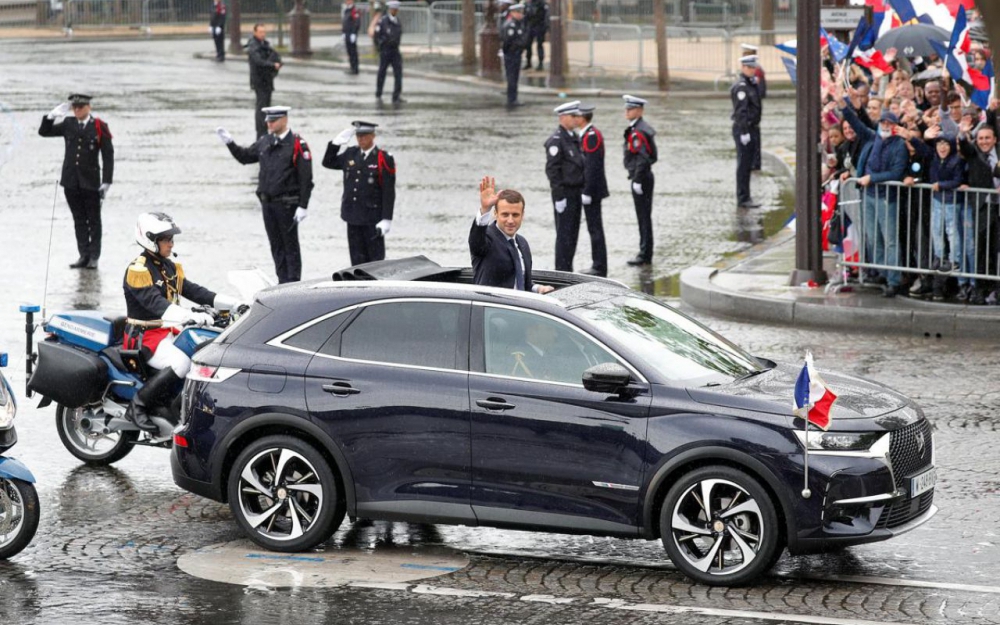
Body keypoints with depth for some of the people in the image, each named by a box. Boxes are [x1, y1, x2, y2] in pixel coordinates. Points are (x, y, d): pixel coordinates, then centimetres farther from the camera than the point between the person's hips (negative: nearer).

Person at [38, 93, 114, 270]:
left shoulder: (99, 127, -5)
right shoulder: (68, 125, 5)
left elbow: (108, 156, -5)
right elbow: (43, 132, 10)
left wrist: (106, 182, -9)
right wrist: (52, 116, -6)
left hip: (90, 181, -4)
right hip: (71, 181, 4)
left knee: (93, 220, 4)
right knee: (79, 220, 8)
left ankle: (93, 257, 9)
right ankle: (84, 255, 13)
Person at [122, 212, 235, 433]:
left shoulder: (170, 267, 13)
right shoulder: (138, 270, -16)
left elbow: (192, 291, 8)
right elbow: (155, 303, -30)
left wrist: (234, 304, -4)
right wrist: (192, 317, -44)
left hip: (169, 331, 9)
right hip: (144, 336, -9)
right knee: (181, 364, -32)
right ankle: (137, 406, -21)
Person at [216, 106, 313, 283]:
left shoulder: (297, 144, -10)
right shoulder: (264, 142, 10)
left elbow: (306, 179, -12)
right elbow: (245, 157, 23)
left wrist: (303, 206, -16)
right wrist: (229, 142, 9)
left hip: (286, 204, -7)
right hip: (267, 202, 7)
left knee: (290, 246, 0)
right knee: (276, 245, 11)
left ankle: (293, 283, 4)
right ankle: (282, 282, 18)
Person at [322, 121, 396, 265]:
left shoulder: (383, 159, -8)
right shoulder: (350, 154, 8)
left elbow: (389, 193, -10)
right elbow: (328, 162, 19)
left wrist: (386, 220, -15)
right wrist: (336, 143, 4)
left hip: (373, 219, -5)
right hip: (353, 217, 5)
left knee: (376, 258, 1)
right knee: (357, 259, 9)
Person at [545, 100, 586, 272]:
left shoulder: (574, 138, 13)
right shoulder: (556, 140, -14)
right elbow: (552, 169, -17)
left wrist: (582, 190, 16)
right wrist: (559, 196, -19)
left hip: (576, 192, 8)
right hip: (564, 193, -8)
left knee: (573, 232, 11)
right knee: (564, 234, -5)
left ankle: (568, 269, 18)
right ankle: (561, 271, -1)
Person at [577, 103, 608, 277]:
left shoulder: (591, 136, -17)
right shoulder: (588, 134, 14)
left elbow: (592, 165, -22)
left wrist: (587, 192, -22)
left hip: (591, 190, -10)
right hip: (591, 190, 10)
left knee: (595, 229, -5)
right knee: (594, 228, 13)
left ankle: (599, 267, -2)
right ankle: (598, 266, 18)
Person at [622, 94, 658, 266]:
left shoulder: (638, 132, -18)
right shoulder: (635, 129, 13)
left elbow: (642, 158, -23)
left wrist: (637, 180, -21)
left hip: (641, 178, -10)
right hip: (645, 177, 10)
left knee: (644, 217, -5)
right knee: (644, 217, 14)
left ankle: (645, 255, -1)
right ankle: (645, 253, 20)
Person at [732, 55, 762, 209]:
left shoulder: (751, 84, 15)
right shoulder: (741, 86, -16)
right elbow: (741, 111, -20)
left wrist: (756, 126, 20)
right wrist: (744, 132, -23)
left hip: (752, 128, 10)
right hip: (744, 129, -10)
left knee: (746, 165, 13)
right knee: (744, 165, -5)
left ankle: (744, 197, 19)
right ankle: (743, 199, -2)